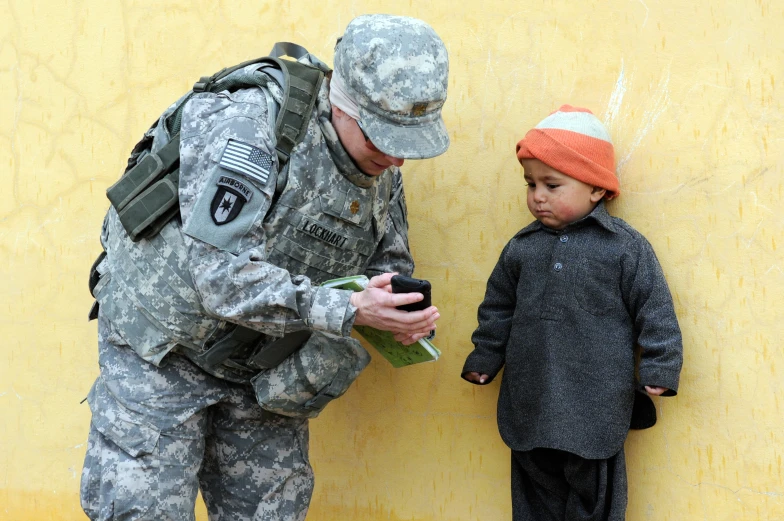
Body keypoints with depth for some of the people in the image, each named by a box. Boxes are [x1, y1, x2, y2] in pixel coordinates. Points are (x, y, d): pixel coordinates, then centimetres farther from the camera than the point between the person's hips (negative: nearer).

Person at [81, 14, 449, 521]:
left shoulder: (382, 173, -5)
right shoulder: (245, 125, -27)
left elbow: (390, 261, 9)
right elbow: (218, 273, -34)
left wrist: (402, 316, -16)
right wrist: (345, 311, -38)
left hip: (262, 364, 6)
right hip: (163, 347, -6)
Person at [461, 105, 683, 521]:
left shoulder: (626, 247, -4)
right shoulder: (521, 248, 8)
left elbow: (655, 310, -3)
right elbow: (498, 308, 16)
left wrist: (660, 368, -7)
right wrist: (483, 360, 15)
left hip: (595, 408, -4)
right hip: (531, 404, 4)